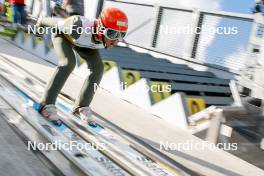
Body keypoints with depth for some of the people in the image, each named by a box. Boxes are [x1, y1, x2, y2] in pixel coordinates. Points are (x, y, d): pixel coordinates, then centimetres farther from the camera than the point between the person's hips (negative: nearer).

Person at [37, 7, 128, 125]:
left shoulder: (109, 37, -32)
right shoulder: (79, 27, -47)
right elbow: (58, 22, -26)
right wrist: (41, 22, -6)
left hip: (81, 40, 5)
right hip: (63, 33, -5)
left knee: (97, 67, -12)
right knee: (68, 63, -28)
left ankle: (81, 107, 0)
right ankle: (47, 105, -20)